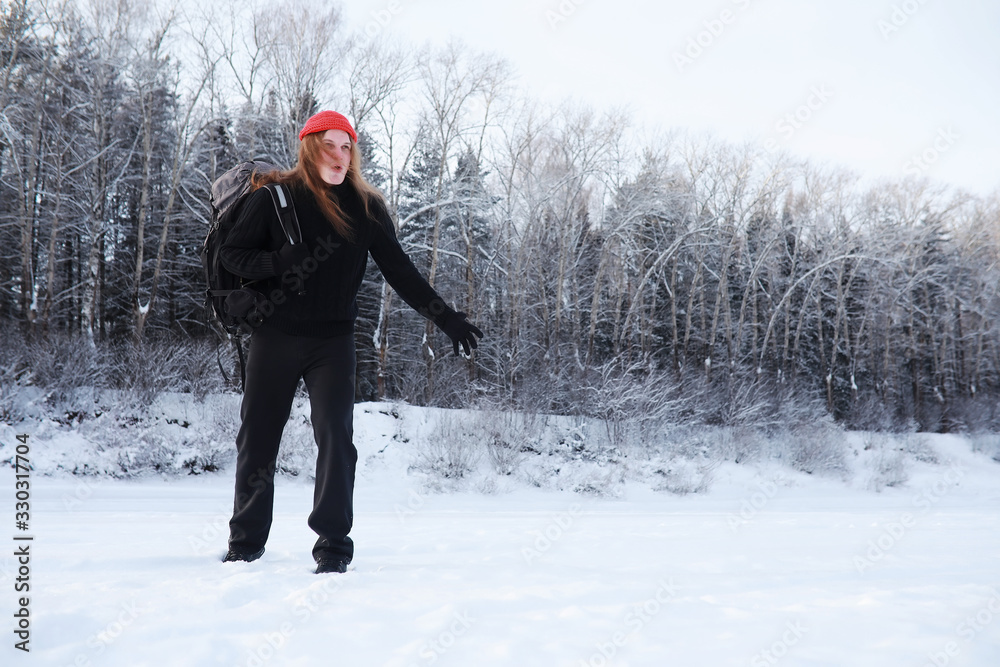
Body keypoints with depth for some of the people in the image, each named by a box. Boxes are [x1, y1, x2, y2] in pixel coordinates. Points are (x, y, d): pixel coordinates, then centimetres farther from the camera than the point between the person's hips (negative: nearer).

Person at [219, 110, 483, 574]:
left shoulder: (366, 207, 4)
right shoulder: (274, 197, -1)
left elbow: (400, 271, 7)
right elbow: (232, 255, -1)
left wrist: (446, 317, 3)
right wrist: (283, 261, -19)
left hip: (333, 341, 0)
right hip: (275, 337, 0)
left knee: (335, 435, -10)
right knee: (256, 438, 6)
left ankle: (333, 544, -2)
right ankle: (246, 541, 22)